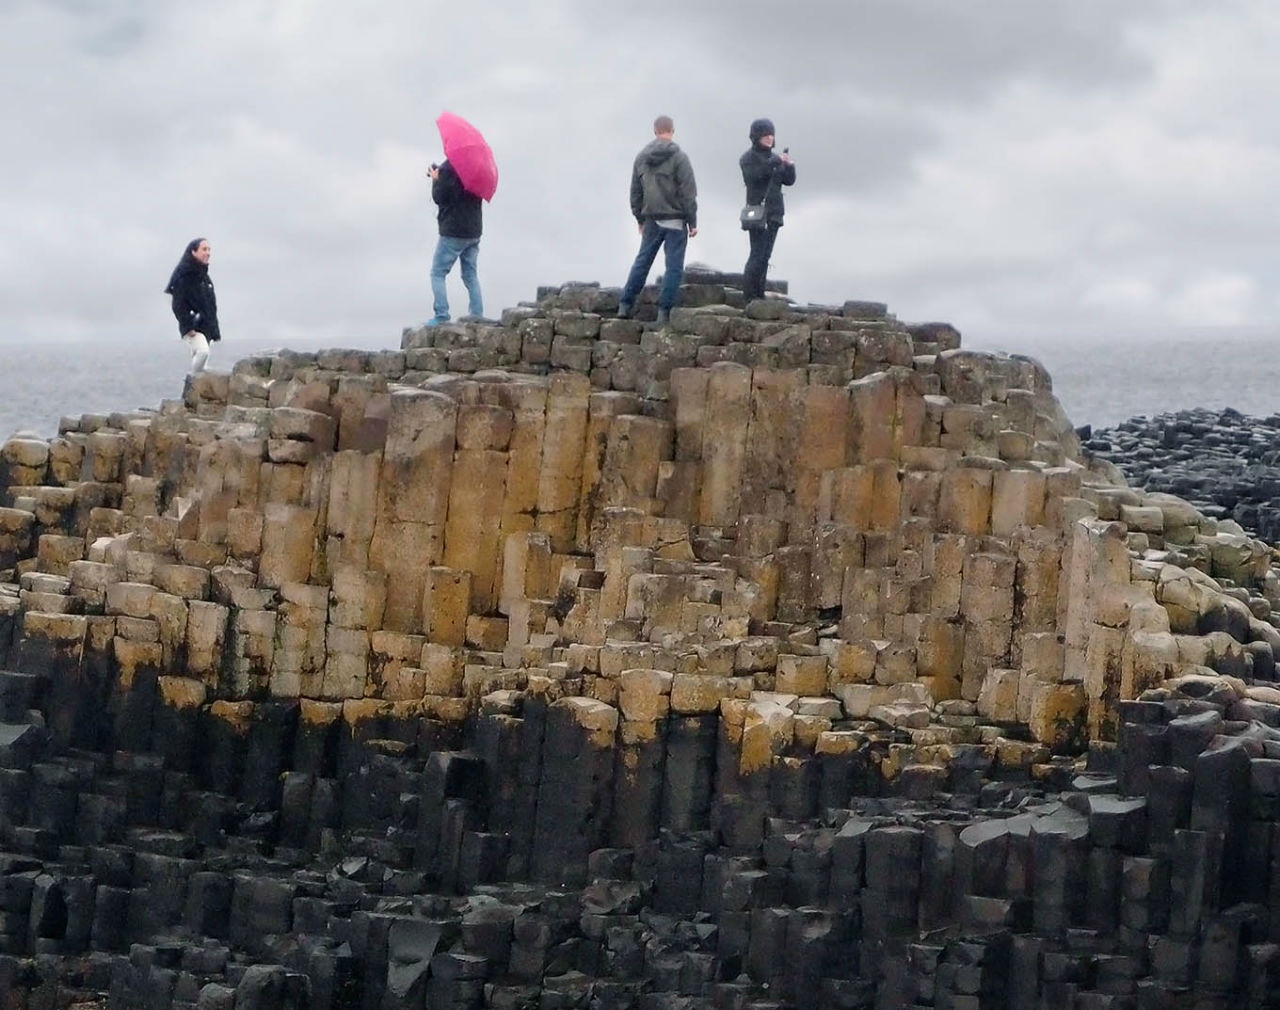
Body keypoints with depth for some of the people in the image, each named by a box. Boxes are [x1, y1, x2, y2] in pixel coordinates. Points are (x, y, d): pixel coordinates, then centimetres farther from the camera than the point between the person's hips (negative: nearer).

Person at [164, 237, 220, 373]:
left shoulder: (203, 275, 16)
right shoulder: (183, 275, -10)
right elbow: (178, 305, -15)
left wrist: (214, 330, 18)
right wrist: (188, 326, -19)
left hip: (206, 327, 8)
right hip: (193, 329, -8)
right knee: (202, 352, -28)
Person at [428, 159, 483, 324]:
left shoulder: (448, 168, -16)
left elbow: (439, 197, -14)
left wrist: (436, 180, 4)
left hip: (453, 232, -7)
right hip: (474, 232, 7)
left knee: (437, 273, 1)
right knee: (471, 275, 13)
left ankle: (442, 315, -8)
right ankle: (477, 315, 8)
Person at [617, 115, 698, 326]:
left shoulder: (641, 158, 6)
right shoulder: (679, 158, -10)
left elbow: (635, 192, 12)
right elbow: (688, 193, -11)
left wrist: (640, 219, 21)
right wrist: (692, 222, -5)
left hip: (651, 220, 5)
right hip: (675, 220, -5)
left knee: (642, 261, 14)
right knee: (674, 267, 0)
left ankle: (625, 305, 12)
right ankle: (664, 311, -4)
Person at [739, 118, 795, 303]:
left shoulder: (775, 158, 16)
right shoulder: (748, 159, -2)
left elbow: (789, 181, 11)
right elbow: (755, 174, -22)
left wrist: (789, 166, -8)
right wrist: (775, 162, -25)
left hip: (774, 213, 6)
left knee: (765, 255, 7)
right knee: (757, 254, -13)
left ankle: (759, 294, 9)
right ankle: (749, 295, -12)